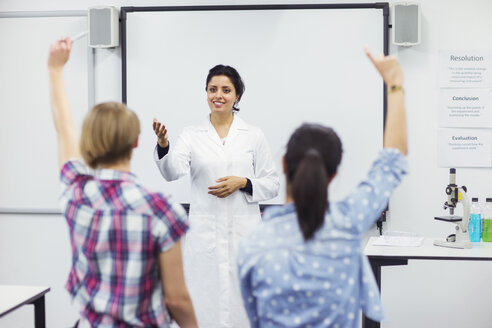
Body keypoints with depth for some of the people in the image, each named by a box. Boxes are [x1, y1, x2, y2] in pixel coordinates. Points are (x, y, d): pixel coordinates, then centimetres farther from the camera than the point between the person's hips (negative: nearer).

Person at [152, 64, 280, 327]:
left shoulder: (254, 136, 6)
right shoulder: (191, 135, 6)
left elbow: (272, 185, 7)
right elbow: (173, 171, -11)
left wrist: (242, 183, -10)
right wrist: (163, 145, -30)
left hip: (243, 233, 0)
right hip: (204, 234, 0)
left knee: (243, 305, 1)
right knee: (204, 303, 0)